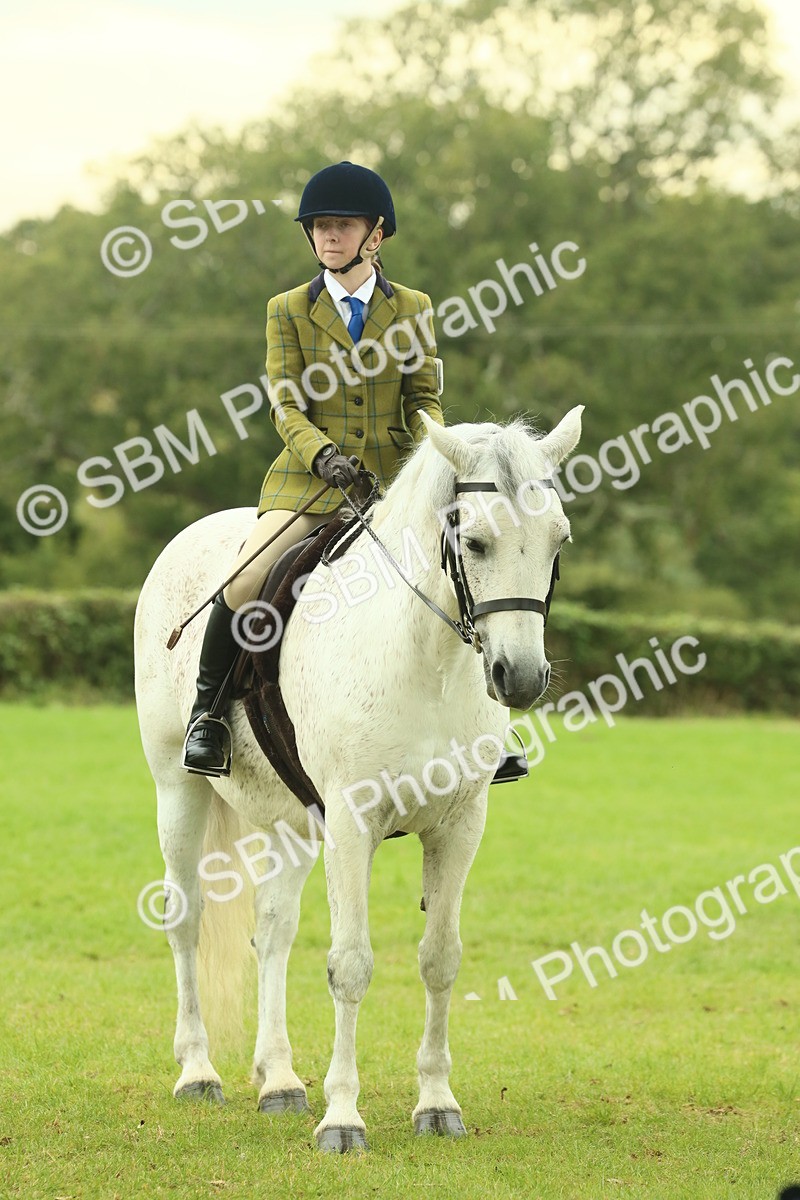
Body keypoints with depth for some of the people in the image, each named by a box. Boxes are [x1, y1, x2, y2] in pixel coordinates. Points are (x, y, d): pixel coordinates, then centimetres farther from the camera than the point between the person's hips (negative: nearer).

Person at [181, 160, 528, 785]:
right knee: (247, 581, -24)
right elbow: (285, 405, -2)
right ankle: (209, 709, -2)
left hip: (394, 476, 2)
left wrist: (431, 447, -13)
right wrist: (321, 453, -20)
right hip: (309, 478, -2)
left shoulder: (413, 308, 9)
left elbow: (426, 399, 8)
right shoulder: (288, 310, 5)